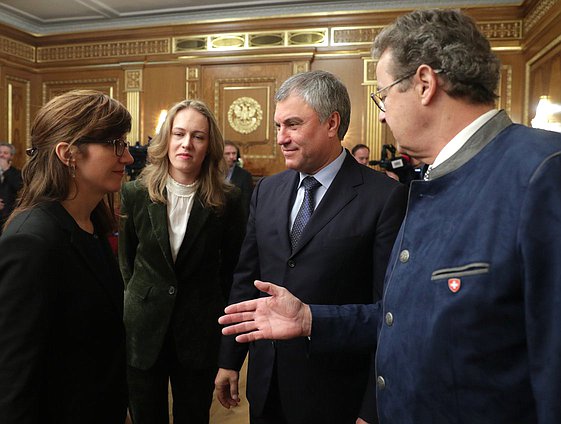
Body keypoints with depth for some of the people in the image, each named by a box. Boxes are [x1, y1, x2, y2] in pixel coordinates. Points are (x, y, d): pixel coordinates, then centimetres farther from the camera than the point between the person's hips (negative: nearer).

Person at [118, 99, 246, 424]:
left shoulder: (228, 200, -10)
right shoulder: (136, 193, -5)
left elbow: (233, 266, -1)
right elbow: (127, 259, 8)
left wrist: (216, 310, 5)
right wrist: (145, 297, 11)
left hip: (200, 332, -1)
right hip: (144, 330, 2)